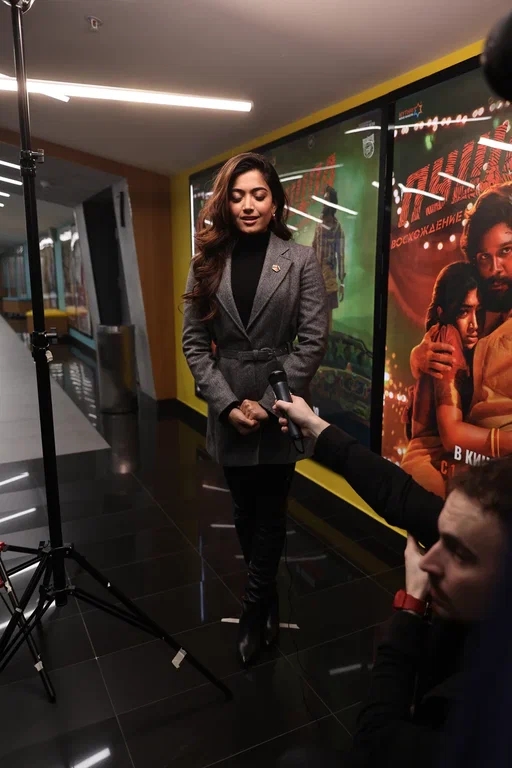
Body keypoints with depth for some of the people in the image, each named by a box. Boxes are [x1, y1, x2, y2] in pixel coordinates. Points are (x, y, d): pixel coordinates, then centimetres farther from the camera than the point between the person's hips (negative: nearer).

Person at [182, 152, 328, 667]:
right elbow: (193, 342, 0)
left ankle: (254, 612, 30)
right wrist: (228, 403, -11)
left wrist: (268, 403, -14)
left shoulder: (301, 260, -3)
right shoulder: (208, 261, 4)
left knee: (269, 514, 9)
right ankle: (267, 598, 40)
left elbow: (313, 341, -8)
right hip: (228, 411, 3)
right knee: (246, 513, 16)